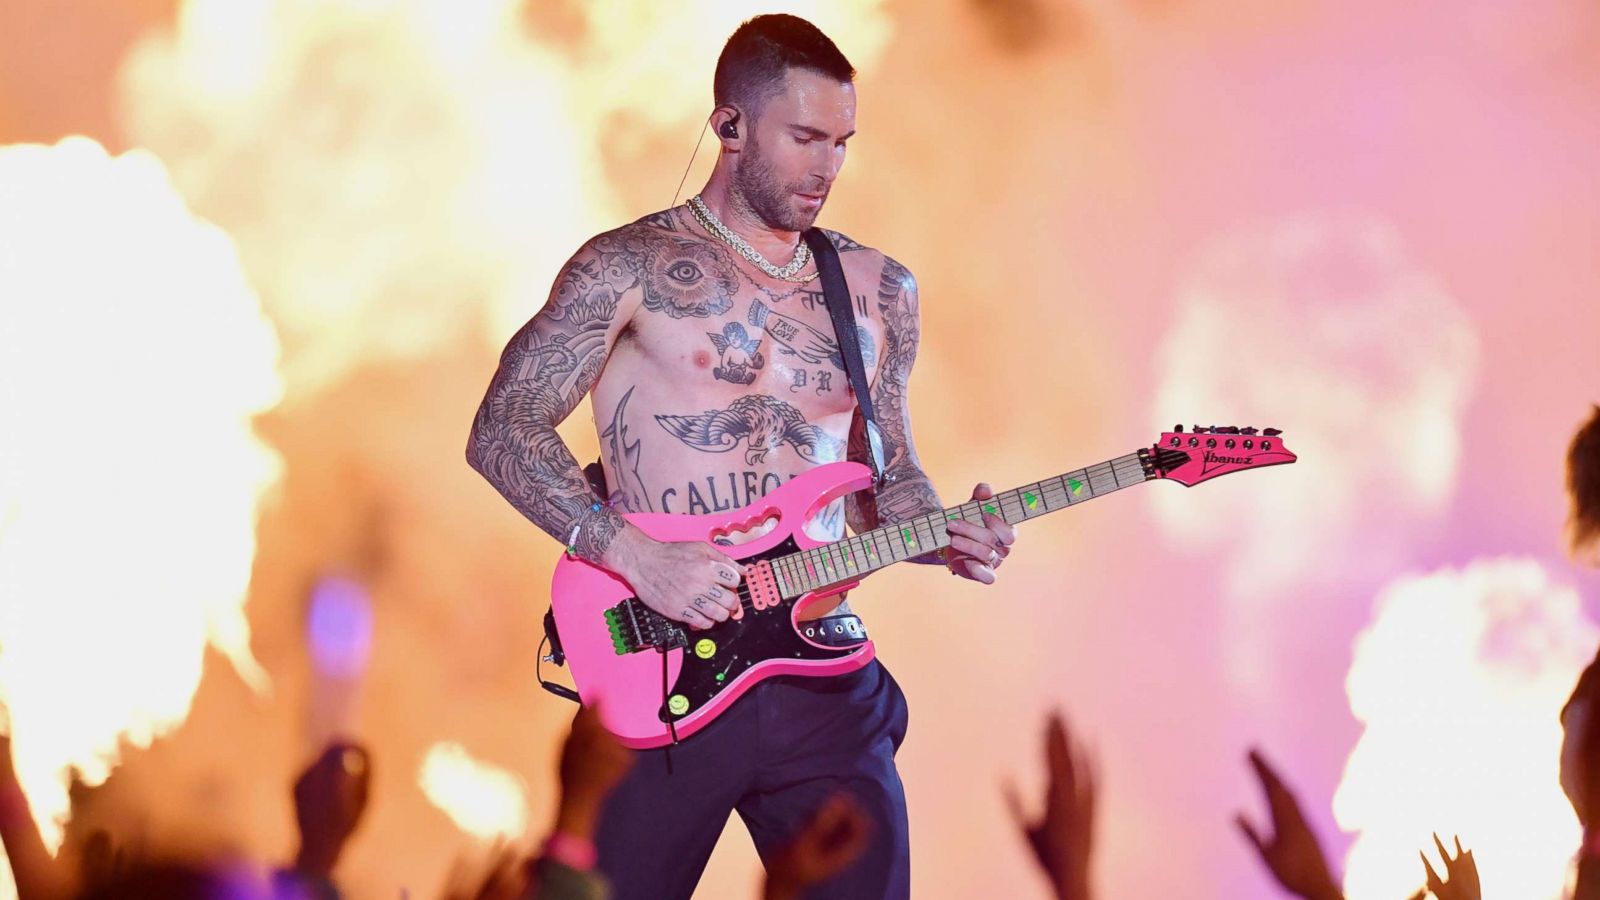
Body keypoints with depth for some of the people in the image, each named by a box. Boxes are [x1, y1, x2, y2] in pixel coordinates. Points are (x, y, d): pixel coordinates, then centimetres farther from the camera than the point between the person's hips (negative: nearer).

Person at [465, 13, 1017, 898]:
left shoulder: (879, 291, 14)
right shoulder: (631, 268, -1)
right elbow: (503, 431, -5)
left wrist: (942, 537, -1)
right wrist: (630, 553, -17)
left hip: (823, 681, 4)